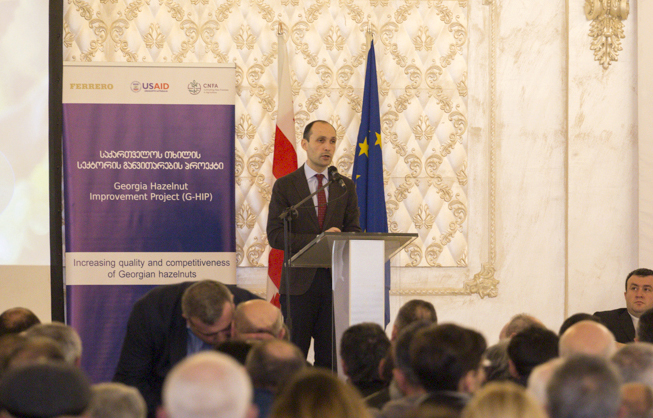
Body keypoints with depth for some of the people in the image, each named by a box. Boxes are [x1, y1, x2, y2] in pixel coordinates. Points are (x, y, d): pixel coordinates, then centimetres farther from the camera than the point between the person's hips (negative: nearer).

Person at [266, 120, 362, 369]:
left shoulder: (346, 187, 12)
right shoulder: (285, 186, 2)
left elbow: (353, 232, 9)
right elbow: (275, 236, -5)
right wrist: (318, 240, -17)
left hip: (335, 280, 3)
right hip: (299, 282, -3)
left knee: (330, 358, 3)